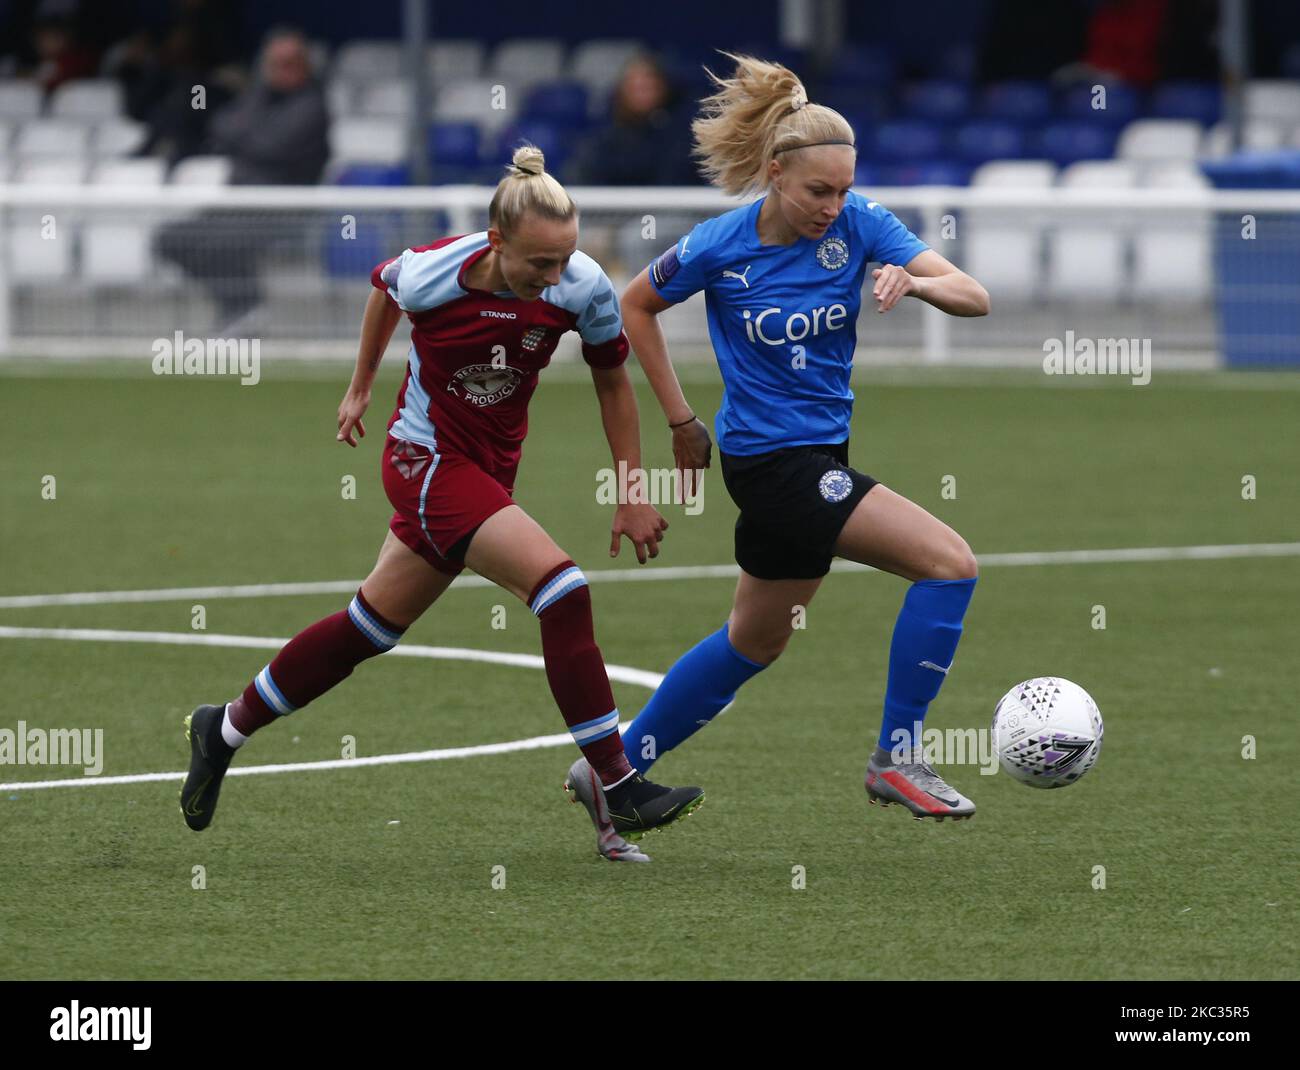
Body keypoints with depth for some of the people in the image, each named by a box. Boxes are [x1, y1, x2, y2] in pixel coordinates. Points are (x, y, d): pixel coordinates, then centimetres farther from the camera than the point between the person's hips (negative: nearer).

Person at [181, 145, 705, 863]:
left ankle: (225, 730, 35)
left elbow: (613, 383, 2)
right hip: (428, 460, -5)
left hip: (488, 470, 5)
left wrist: (632, 494, 4)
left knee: (370, 627, 16)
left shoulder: (583, 287, -15)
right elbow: (385, 287, 3)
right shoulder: (432, 273, -22)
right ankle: (619, 791, -18)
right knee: (561, 588, -22)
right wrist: (361, 387, 17)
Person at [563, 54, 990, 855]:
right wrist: (681, 420, 4)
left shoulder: (857, 224, -6)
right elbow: (636, 307, 5)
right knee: (949, 563, -16)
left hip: (816, 451, 6)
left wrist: (914, 281, -34)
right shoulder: (721, 246, -14)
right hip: (774, 460, -6)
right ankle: (898, 759, -9)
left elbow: (975, 297, -12)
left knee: (756, 642, 20)